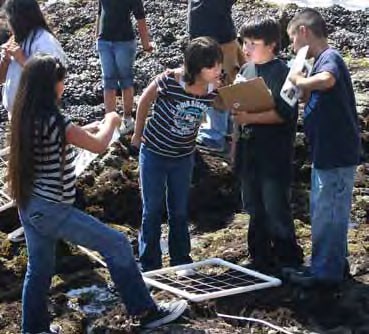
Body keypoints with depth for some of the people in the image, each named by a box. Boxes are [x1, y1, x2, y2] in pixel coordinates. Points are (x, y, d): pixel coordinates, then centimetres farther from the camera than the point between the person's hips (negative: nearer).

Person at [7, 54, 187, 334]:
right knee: (117, 245, 0)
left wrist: (97, 125, 16)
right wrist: (111, 122, 5)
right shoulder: (52, 120, -22)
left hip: (30, 206, 9)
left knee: (39, 268, 20)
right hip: (52, 210, -9)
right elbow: (98, 145, -14)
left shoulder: (26, 117, 4)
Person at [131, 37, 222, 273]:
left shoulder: (215, 89, -16)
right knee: (152, 211, 7)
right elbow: (145, 100, -8)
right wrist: (138, 134, 2)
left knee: (180, 212, 15)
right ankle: (150, 266, 20)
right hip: (154, 154, -3)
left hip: (184, 157, 3)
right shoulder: (169, 81, -27)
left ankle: (181, 261, 31)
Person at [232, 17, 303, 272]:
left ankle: (288, 260, 14)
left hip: (274, 155, -7)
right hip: (249, 152, 7)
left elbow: (283, 113, -20)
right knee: (256, 210, 15)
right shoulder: (246, 70, 10)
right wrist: (234, 111, 5)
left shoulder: (282, 73, -12)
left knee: (276, 210, -1)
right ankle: (261, 258, 28)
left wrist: (249, 118, -24)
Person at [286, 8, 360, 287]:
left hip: (336, 156, -10)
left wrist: (300, 81, -24)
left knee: (328, 214, 2)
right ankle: (334, 265, 32)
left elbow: (326, 80, -41)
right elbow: (314, 97, 17)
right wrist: (301, 87, 1)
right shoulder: (323, 59, 12)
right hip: (326, 154, 10)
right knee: (323, 212, 19)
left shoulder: (330, 58, -17)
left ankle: (326, 271, 14)